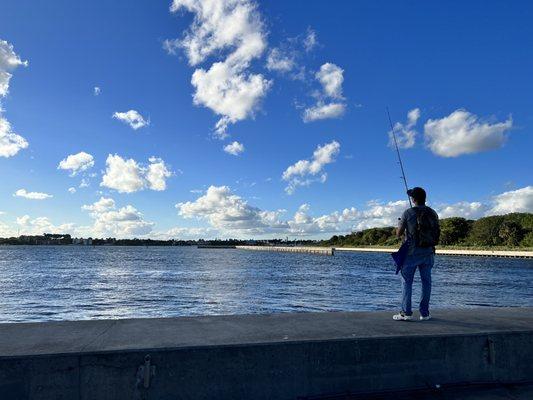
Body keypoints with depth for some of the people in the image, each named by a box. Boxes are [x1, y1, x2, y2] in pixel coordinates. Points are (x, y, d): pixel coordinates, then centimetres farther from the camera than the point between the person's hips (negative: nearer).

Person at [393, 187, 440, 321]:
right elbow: (437, 233, 13)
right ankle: (424, 313, 13)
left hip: (412, 252, -4)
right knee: (426, 281, 9)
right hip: (429, 252, 4)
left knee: (407, 281, 1)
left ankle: (406, 312, -1)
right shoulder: (433, 213, 6)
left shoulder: (408, 213, -8)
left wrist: (404, 232, 18)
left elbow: (398, 233, -4)